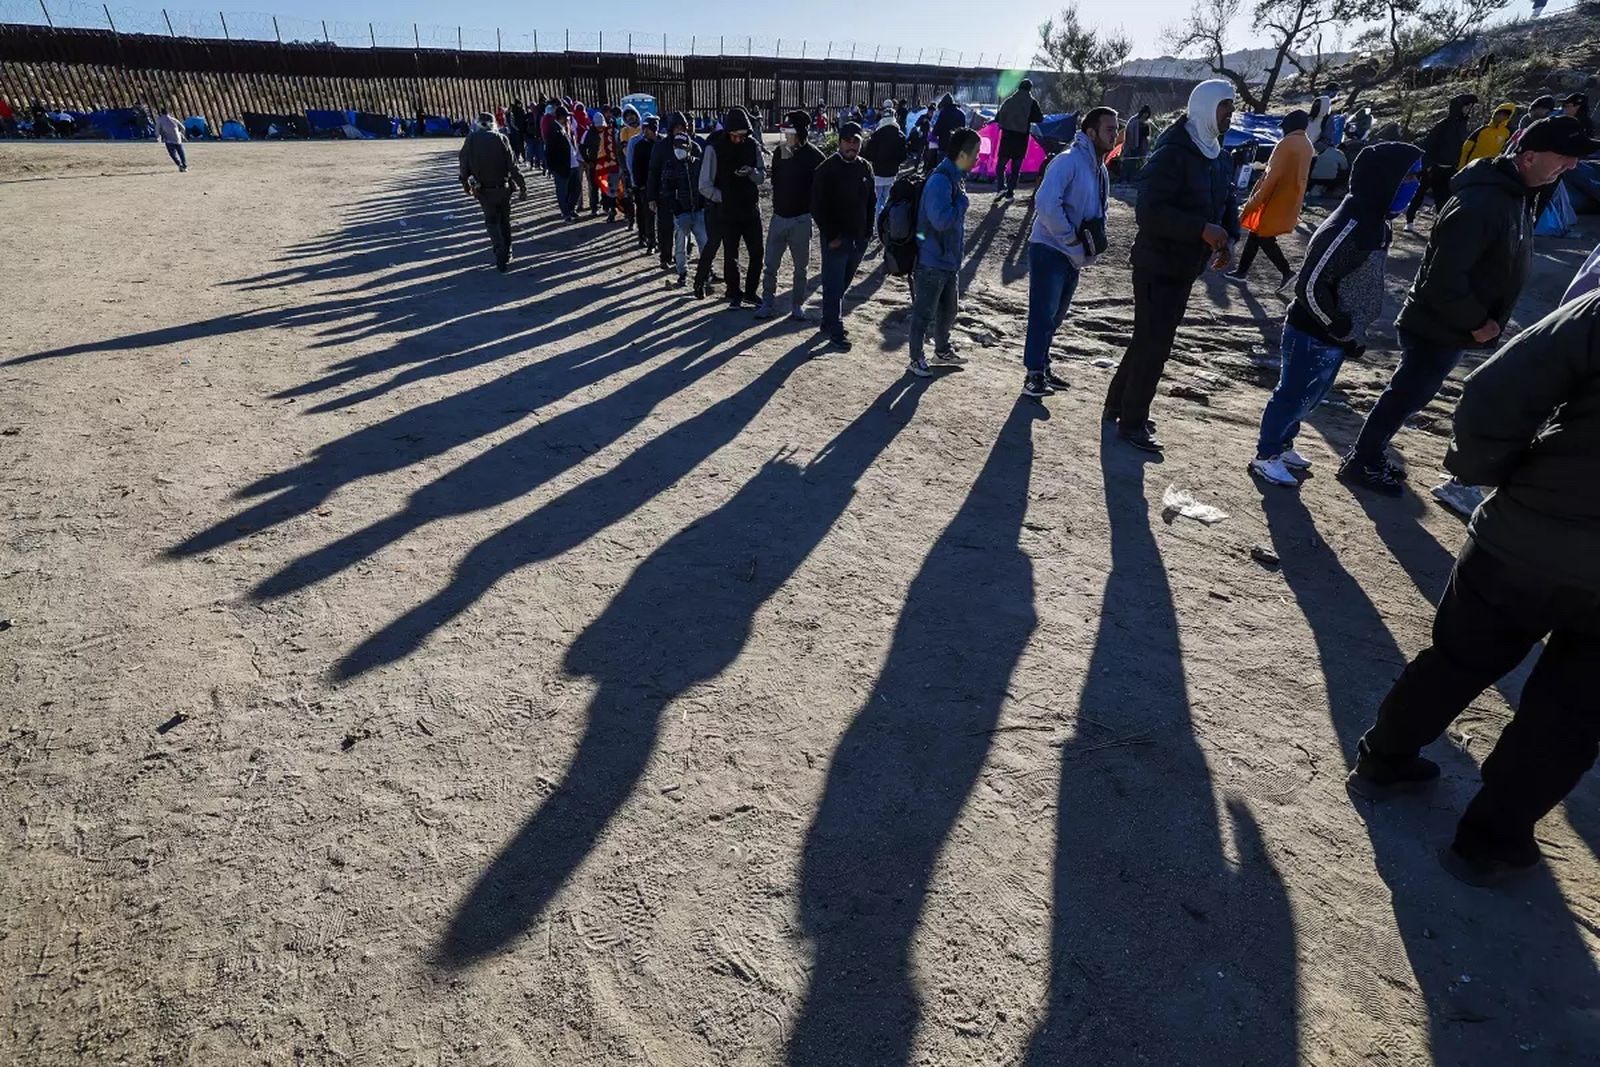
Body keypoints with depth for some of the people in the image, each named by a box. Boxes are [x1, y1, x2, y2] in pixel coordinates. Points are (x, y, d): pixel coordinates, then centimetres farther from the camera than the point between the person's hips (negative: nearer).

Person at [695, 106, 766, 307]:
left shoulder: (751, 145, 1)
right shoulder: (714, 149, -11)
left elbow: (762, 176, 5)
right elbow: (705, 186, -10)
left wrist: (751, 172, -16)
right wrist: (725, 198, -12)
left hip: (751, 209, 4)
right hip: (727, 211, -4)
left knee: (756, 253, 6)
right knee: (731, 255, 3)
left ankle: (750, 292, 22)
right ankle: (734, 294, 19)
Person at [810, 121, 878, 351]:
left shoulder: (865, 168, 8)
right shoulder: (827, 168, -9)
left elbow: (871, 202, 16)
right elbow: (817, 206, -11)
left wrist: (867, 232, 6)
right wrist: (831, 235, -15)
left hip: (859, 238, 6)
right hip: (836, 239, -6)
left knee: (843, 283, 15)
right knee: (834, 285, -3)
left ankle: (829, 321, 28)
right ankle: (836, 331, 0)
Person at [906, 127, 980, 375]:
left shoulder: (957, 177, 8)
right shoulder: (940, 180, -22)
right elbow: (942, 219, -33)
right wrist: (963, 201, -18)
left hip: (949, 259, 9)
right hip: (932, 260, -9)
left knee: (948, 309, 21)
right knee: (924, 312, 3)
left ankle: (943, 350, 38)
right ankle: (917, 359, 15)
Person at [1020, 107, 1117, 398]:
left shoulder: (1101, 170, 13)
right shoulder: (1069, 161, -15)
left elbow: (1099, 214, 24)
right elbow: (1046, 205, -27)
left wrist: (1093, 247, 5)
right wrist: (1073, 240, -21)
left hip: (1074, 257, 9)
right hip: (1049, 251, -9)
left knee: (1055, 316, 15)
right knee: (1043, 315, -7)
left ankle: (1042, 368, 27)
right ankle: (1033, 375, 0)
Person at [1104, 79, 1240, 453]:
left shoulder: (1220, 159, 11)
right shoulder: (1172, 154, -18)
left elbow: (1227, 203, 18)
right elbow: (1149, 212, -26)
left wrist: (1229, 238, -3)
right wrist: (1203, 230, -29)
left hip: (1185, 268, 9)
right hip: (1158, 266, -9)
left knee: (1150, 339, 17)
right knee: (1153, 343, -4)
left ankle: (1119, 405, 31)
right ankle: (1131, 423, 8)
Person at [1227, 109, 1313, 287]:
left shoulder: (1287, 143, -18)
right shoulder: (1307, 145, 10)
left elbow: (1273, 176, -21)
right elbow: (1295, 174, 16)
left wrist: (1255, 201, -17)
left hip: (1276, 199, -9)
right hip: (1291, 200, 9)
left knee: (1263, 237, 0)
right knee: (1256, 233, 15)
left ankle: (1287, 271, -1)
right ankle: (1241, 271, 20)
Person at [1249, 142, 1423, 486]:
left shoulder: (1375, 223, 7)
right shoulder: (1349, 228, -24)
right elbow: (1311, 286, -26)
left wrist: (1352, 331, 13)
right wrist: (1344, 332, -18)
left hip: (1334, 336, 9)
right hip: (1314, 336, -9)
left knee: (1309, 397, 20)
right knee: (1293, 397, 4)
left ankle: (1281, 445, 36)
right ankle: (1266, 456, 18)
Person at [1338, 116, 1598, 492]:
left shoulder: (1516, 193, 5)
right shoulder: (1481, 203, -26)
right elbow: (1442, 279, -29)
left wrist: (1482, 320, 8)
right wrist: (1476, 323, -18)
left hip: (1450, 326, 9)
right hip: (1436, 328, -9)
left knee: (1407, 394, 18)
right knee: (1405, 397, 3)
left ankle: (1369, 457, 30)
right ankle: (1361, 462, 18)